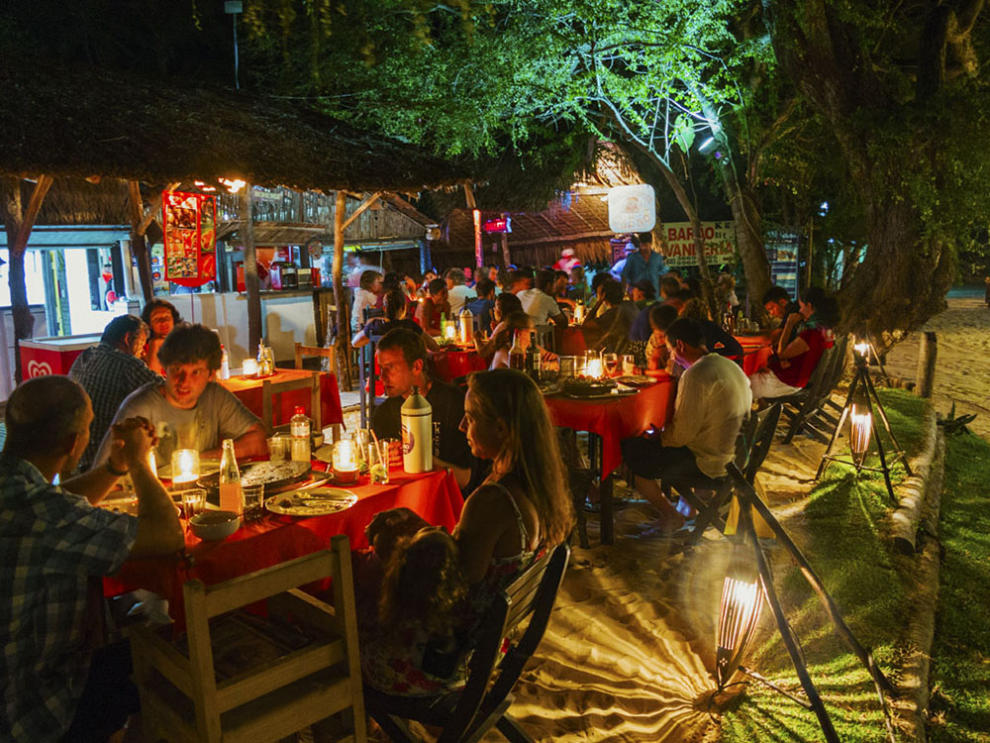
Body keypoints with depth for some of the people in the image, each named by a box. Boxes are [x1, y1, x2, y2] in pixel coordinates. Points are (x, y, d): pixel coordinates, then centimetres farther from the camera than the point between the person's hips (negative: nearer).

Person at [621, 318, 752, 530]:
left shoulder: (696, 375, -22)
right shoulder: (730, 366, 7)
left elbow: (681, 434, -22)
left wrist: (656, 438, -2)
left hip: (709, 461, -10)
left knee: (631, 451, -1)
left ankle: (670, 515, 12)